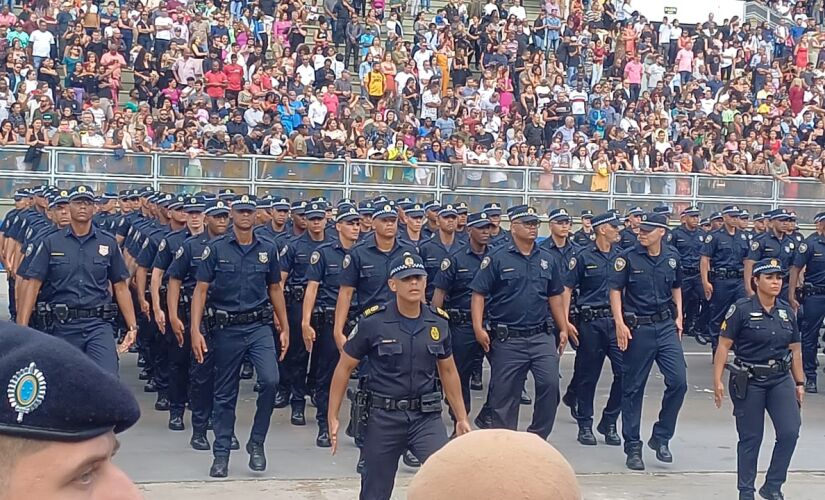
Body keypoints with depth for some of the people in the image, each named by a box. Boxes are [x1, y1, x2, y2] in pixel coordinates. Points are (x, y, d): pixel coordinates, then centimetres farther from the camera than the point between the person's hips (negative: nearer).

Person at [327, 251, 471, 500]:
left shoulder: (438, 322, 0)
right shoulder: (372, 322, -9)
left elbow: (448, 371, 14)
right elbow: (344, 368, -1)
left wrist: (461, 418, 14)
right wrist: (333, 418, -3)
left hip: (427, 416, 2)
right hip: (384, 416, -1)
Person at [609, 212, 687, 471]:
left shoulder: (672, 257, 5)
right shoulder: (628, 257, -6)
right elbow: (615, 290, -5)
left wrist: (678, 317, 10)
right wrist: (620, 323, -13)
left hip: (666, 325, 3)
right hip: (637, 328, -3)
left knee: (678, 381, -5)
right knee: (633, 388, 3)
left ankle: (661, 437, 13)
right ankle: (632, 447, 14)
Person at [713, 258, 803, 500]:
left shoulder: (787, 311, 6)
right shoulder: (741, 309, -9)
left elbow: (795, 350, 12)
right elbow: (723, 346, -10)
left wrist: (799, 383, 11)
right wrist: (717, 381, -16)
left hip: (781, 380, 4)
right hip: (749, 381, -4)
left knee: (790, 432, -8)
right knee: (750, 439, 4)